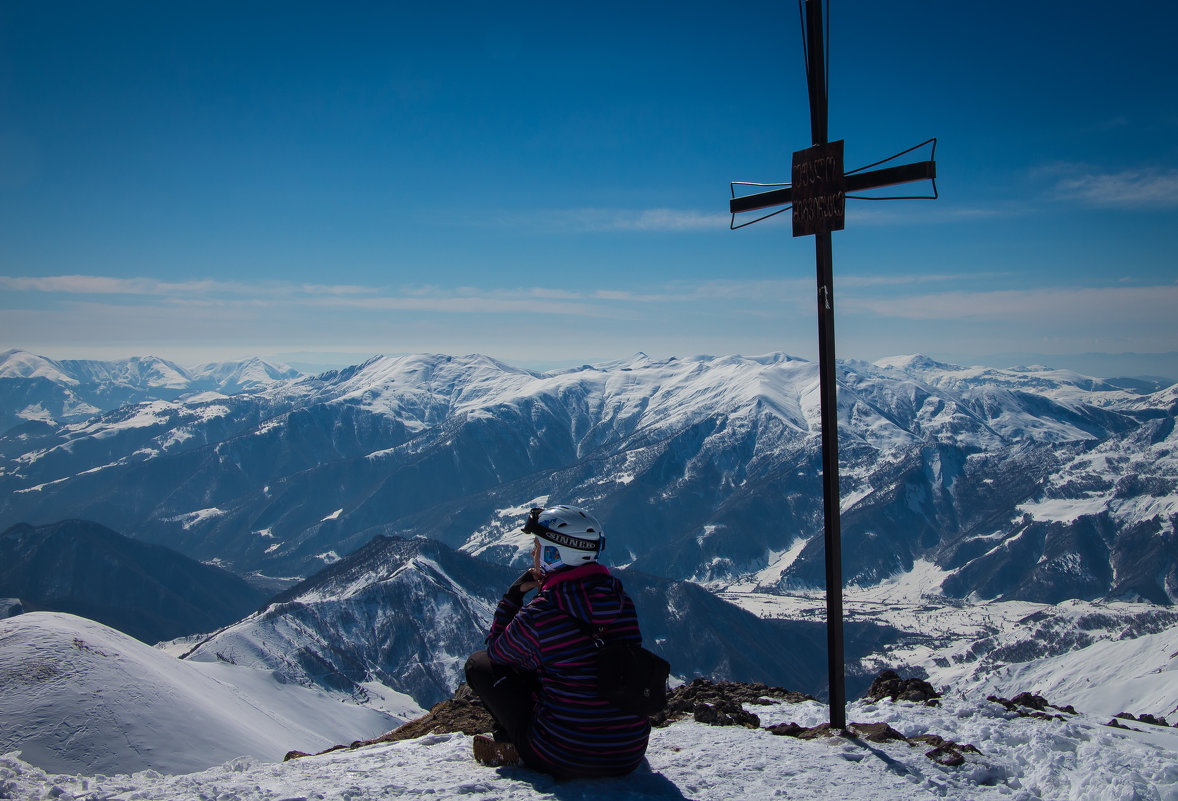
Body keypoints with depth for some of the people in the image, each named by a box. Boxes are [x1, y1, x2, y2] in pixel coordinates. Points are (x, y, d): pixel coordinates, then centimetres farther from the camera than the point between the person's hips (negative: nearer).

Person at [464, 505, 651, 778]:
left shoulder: (536, 617, -18)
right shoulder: (622, 601, -3)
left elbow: (496, 652, 5)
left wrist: (512, 596, 9)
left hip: (562, 761, -5)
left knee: (478, 663, 11)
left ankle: (513, 743, 11)